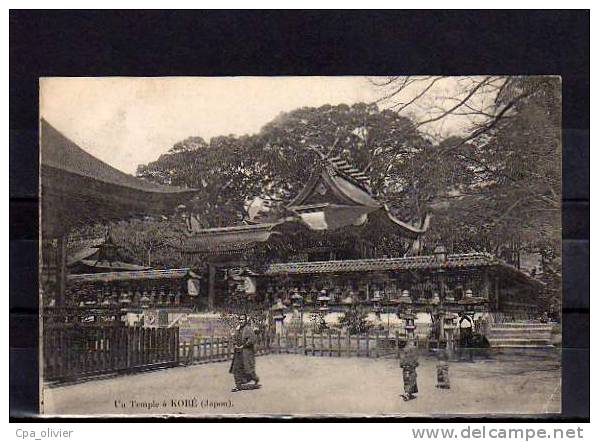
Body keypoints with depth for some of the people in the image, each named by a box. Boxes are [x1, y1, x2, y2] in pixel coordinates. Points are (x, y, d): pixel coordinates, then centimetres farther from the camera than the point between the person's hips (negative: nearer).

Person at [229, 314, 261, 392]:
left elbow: (252, 340, -22)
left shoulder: (248, 329, -13)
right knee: (236, 369, 7)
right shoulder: (238, 329, 10)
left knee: (248, 368, -6)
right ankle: (238, 385, 15)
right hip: (238, 352, 8)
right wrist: (235, 345, 3)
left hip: (247, 351, -8)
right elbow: (234, 338, 23)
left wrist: (243, 346, -18)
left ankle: (256, 380, 18)